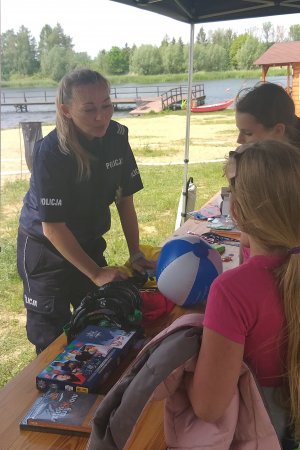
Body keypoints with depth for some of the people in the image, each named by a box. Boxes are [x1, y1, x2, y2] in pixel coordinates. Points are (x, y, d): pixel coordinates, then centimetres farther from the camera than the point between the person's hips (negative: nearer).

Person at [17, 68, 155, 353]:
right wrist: (96, 273, -21)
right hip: (45, 250, -5)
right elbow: (53, 226, -24)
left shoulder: (116, 136, -13)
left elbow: (125, 198, -3)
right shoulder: (50, 153, -28)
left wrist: (136, 254, -7)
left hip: (88, 244, 5)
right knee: (53, 337, 4)